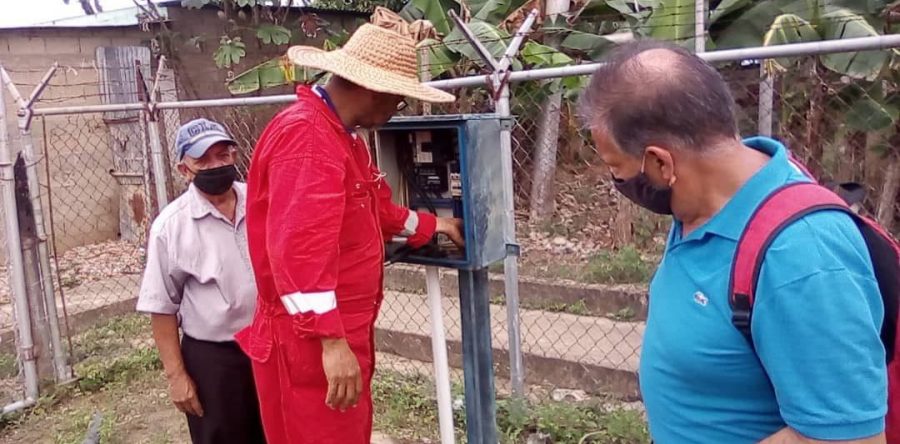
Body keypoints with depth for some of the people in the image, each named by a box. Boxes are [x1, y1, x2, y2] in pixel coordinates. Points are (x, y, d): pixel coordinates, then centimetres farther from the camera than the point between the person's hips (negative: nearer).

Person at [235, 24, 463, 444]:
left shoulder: (342, 135, 14)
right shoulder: (305, 134, -22)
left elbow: (374, 210, 25)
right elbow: (298, 248, -30)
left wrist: (433, 225, 30)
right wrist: (330, 340, -30)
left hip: (344, 332, 11)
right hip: (311, 341, -11)